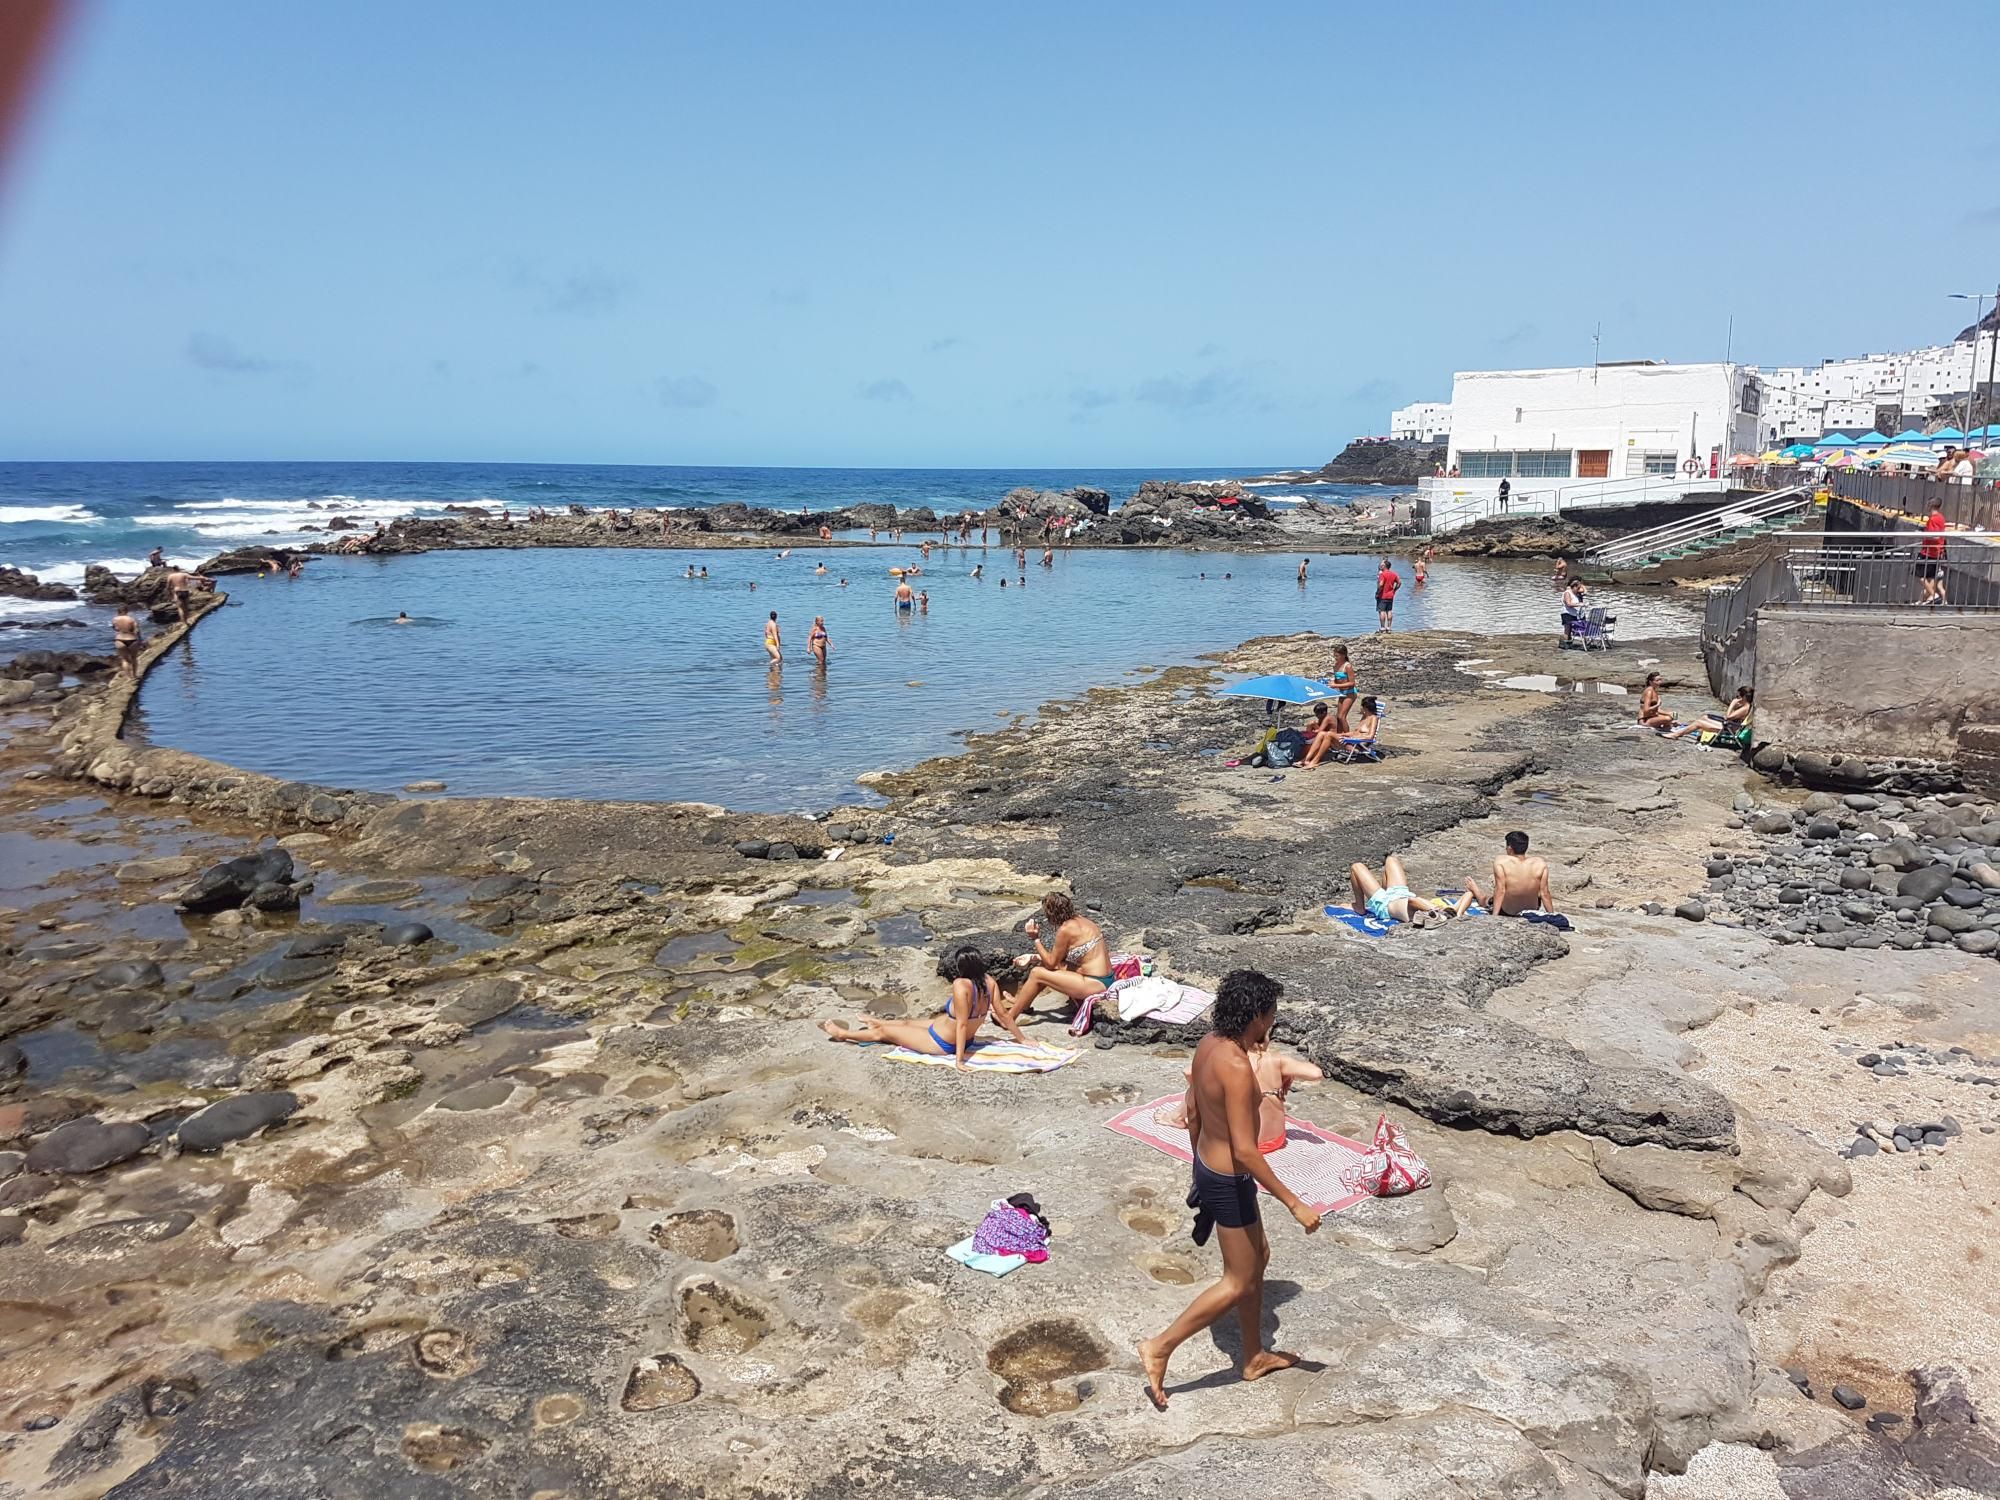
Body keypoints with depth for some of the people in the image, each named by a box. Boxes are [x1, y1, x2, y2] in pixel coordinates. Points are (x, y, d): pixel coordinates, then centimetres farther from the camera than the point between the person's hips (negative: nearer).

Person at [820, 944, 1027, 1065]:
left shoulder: (961, 985, -36)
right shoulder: (989, 981, -16)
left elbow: (962, 1024, -34)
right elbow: (1003, 1015, -10)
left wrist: (959, 1059, -28)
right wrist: (1022, 1039, 2)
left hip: (942, 1045, -7)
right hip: (966, 1039, 7)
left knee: (884, 1032, 14)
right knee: (908, 1023, 32)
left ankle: (842, 1034, 37)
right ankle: (878, 1022, 61)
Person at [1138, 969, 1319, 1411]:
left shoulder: (1209, 1043, -2)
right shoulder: (1236, 1066, -30)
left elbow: (1194, 1115, 11)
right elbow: (1245, 1150, -30)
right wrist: (1294, 1204, -24)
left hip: (1209, 1168, 9)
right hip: (1229, 1181, -9)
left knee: (1258, 1258, 23)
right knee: (1240, 1282, 6)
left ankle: (1255, 1356, 39)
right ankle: (1160, 1348, 10)